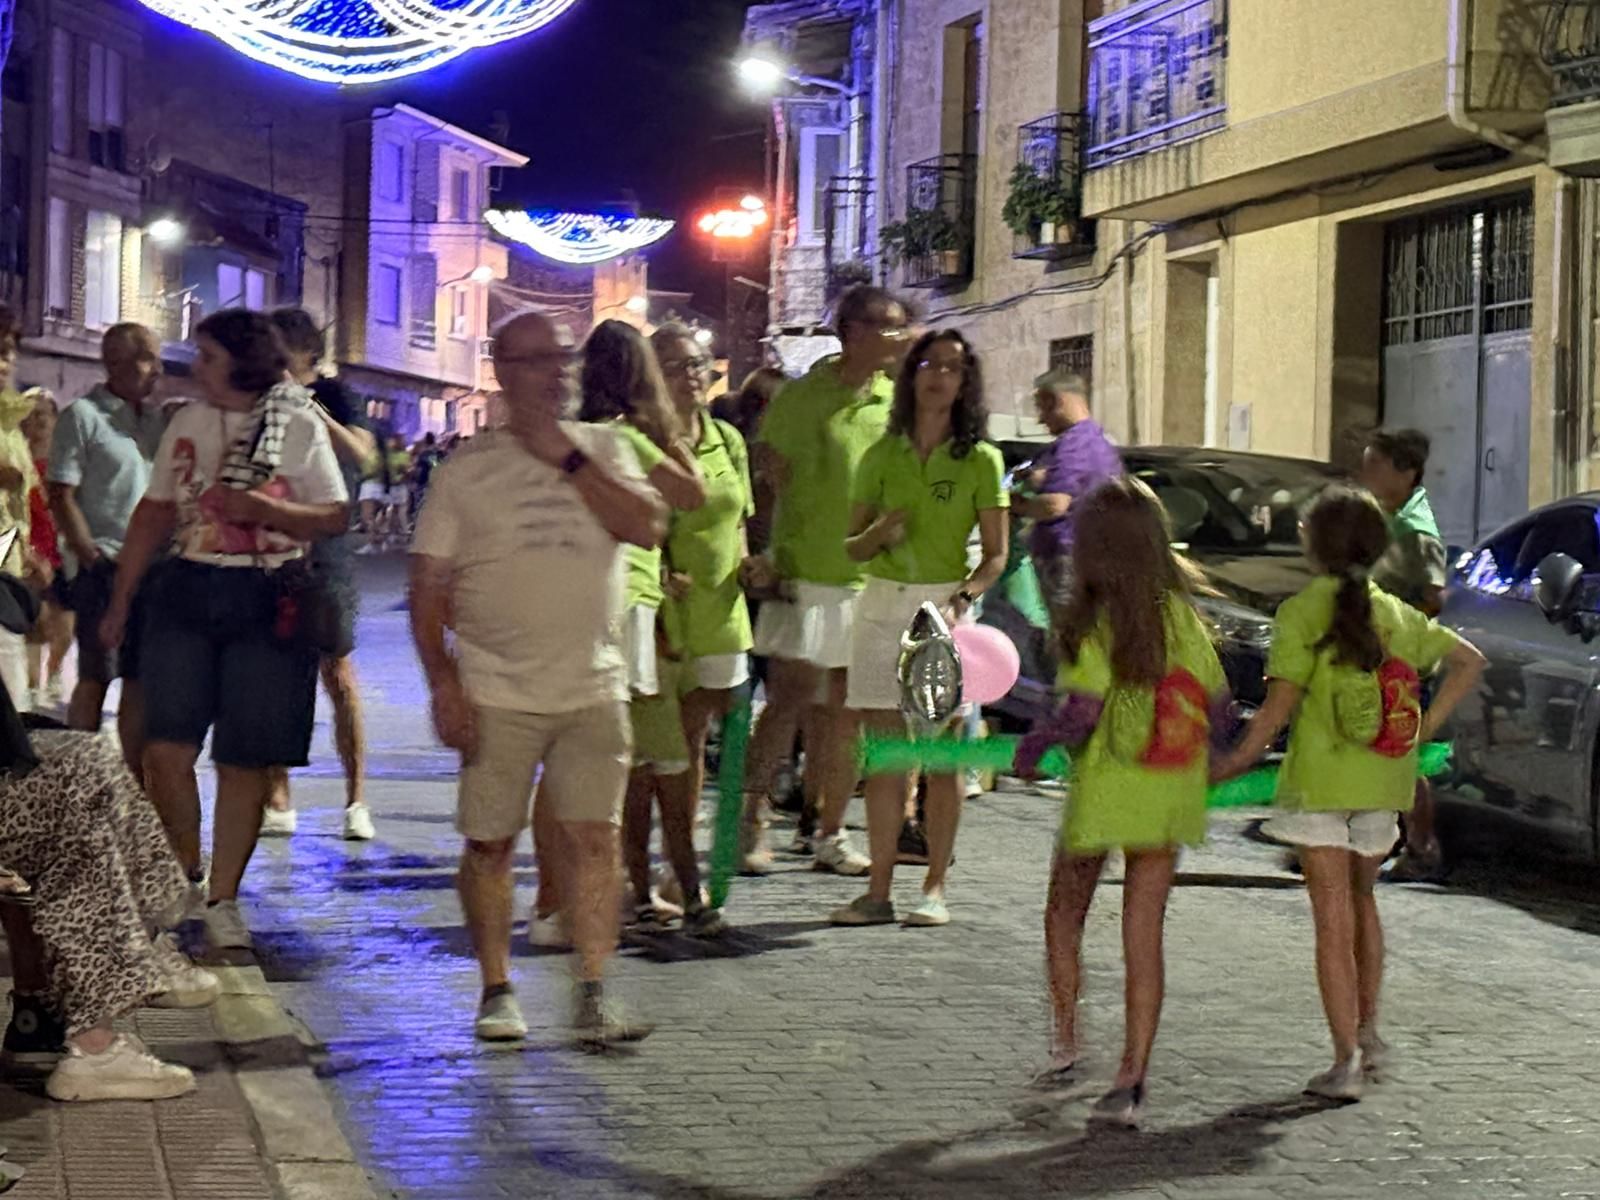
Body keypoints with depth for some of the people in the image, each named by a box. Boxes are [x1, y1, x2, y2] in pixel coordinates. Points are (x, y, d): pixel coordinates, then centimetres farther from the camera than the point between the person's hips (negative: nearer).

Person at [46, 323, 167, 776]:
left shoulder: (158, 419, 13)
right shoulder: (83, 416, -5)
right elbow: (61, 496, -8)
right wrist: (93, 557, -12)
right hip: (102, 567, -6)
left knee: (141, 677, 8)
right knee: (96, 676, -2)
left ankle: (135, 778, 14)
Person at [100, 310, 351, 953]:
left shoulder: (300, 428, 0)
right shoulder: (188, 423, 10)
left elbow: (335, 516, -2)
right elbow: (154, 514, 14)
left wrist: (262, 509, -17)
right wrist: (120, 600, 13)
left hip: (267, 603, -3)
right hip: (186, 592, 3)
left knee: (244, 760, 1)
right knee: (166, 750, -7)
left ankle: (223, 900, 12)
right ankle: (184, 876, 15)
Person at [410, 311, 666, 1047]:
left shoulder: (603, 449, 11)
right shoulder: (469, 469, 4)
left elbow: (647, 527, -6)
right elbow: (429, 584, 2)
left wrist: (568, 457, -9)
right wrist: (442, 681, -8)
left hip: (593, 688, 1)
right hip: (497, 694, -1)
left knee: (594, 837, -6)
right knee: (490, 842, 3)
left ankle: (593, 997, -4)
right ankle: (496, 990, 16)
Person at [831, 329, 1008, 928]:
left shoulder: (981, 460, 2)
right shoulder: (881, 457, 9)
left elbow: (996, 556, 0)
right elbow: (853, 547, 11)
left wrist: (961, 599, -17)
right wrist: (879, 533, -11)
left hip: (946, 608, -2)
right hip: (882, 605, 2)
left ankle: (934, 888, 6)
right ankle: (879, 890, 5)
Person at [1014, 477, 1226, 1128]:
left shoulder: (1092, 620, -12)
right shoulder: (1181, 613, 2)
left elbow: (1081, 712, -20)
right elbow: (1218, 698, 5)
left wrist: (1034, 744, -3)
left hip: (1104, 788, -4)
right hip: (1171, 794, 4)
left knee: (1064, 914, 20)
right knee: (1144, 934, 5)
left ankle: (1065, 1044, 19)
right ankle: (1131, 1081, 3)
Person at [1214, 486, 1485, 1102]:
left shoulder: (1302, 612, -9)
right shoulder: (1397, 614, 7)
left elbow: (1280, 705, -13)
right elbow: (1468, 661, 9)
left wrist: (1237, 760, -3)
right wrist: (1423, 728, 10)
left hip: (1319, 780, -5)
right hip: (1382, 782, 5)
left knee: (1333, 921, -2)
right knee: (1361, 900, 24)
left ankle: (1346, 1062, -3)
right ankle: (1367, 1030, 30)